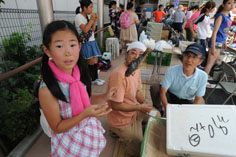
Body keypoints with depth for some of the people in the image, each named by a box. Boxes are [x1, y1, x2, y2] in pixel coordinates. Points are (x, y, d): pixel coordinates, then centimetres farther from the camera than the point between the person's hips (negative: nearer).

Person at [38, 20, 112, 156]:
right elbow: (57, 128, -19)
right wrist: (85, 114, -32)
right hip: (69, 142, -4)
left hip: (90, 131, 5)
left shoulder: (80, 74, -14)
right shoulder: (47, 89, -29)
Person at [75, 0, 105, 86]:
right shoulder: (79, 16, -8)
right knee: (91, 62, -5)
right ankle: (93, 79, 13)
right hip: (85, 43, -7)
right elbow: (85, 30, -19)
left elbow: (93, 30, 12)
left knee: (96, 61, 6)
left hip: (92, 41, 7)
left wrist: (95, 20, 2)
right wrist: (91, 20, -12)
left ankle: (95, 78, 19)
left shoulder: (87, 17, 13)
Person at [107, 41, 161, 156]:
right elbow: (115, 105, -29)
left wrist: (145, 105, -5)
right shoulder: (119, 74, -32)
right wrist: (139, 107, -23)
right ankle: (119, 133, 21)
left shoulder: (137, 71, -2)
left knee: (156, 115, 21)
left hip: (133, 112, 8)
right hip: (122, 121, -8)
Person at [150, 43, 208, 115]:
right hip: (170, 95, -1)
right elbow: (163, 92, -22)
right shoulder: (171, 71, -27)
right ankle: (158, 110, 0)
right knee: (154, 88, -27)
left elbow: (198, 99, -10)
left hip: (187, 101, 2)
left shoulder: (203, 76, -22)